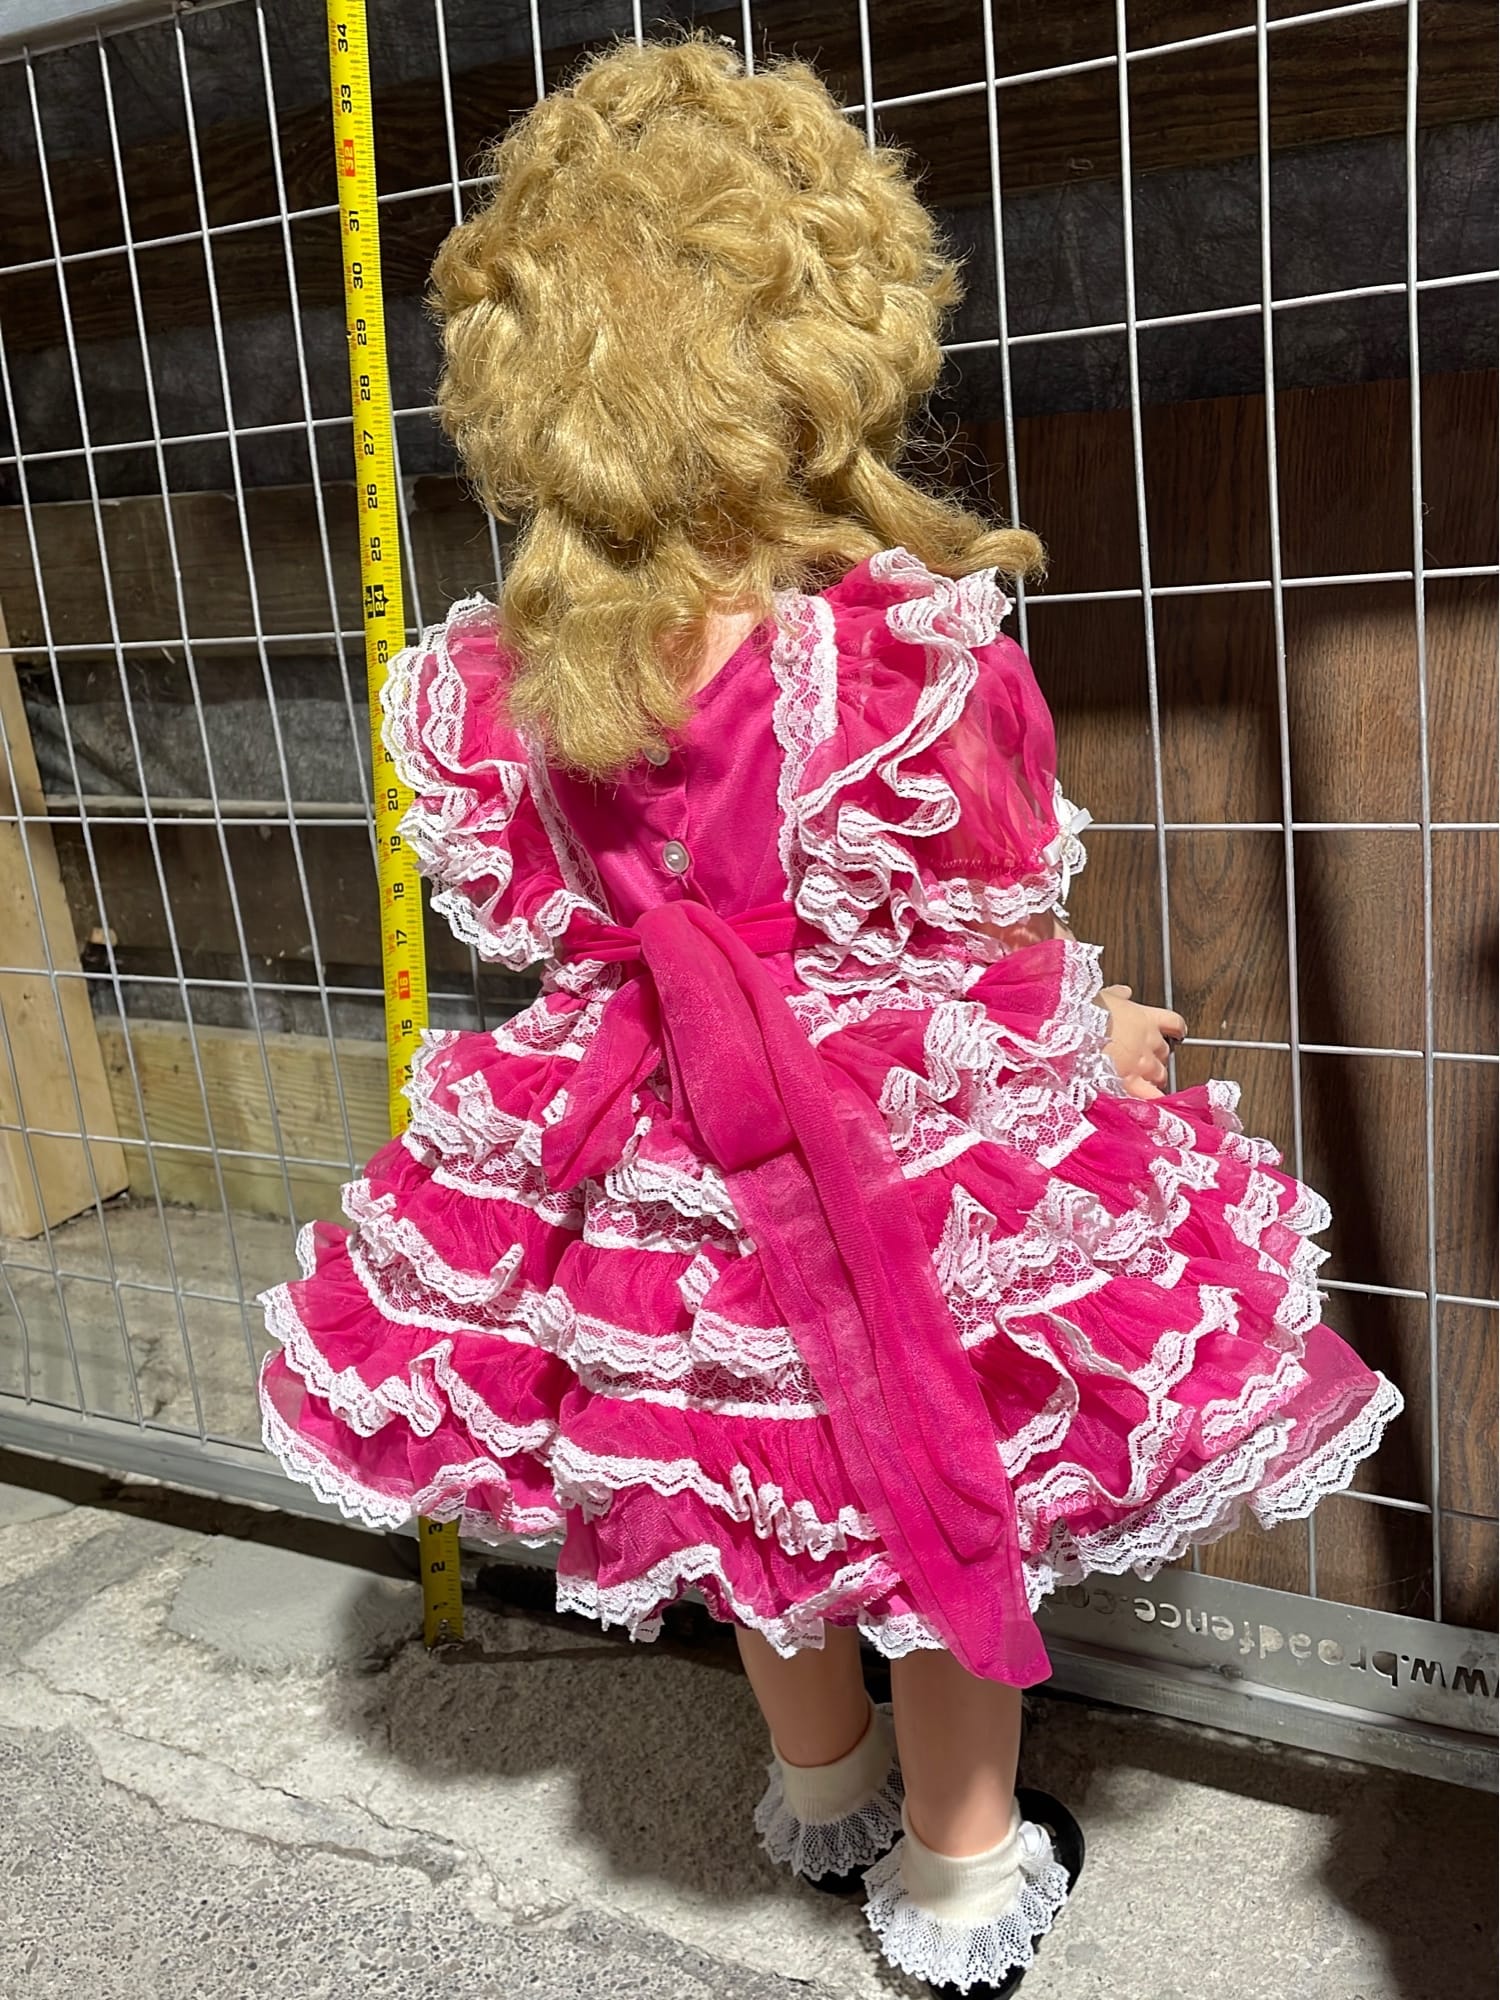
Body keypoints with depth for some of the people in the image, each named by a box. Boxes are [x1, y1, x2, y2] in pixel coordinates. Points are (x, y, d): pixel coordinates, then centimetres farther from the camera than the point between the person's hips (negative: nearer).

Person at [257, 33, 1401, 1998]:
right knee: (960, 1520, 20)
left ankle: (823, 1783, 56)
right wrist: (1108, 1037, 9)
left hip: (661, 1173, 5)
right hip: (928, 1174, -4)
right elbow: (1005, 961, -12)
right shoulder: (921, 653, -25)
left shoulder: (489, 684, -12)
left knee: (772, 1503, 29)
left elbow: (542, 934, 1)